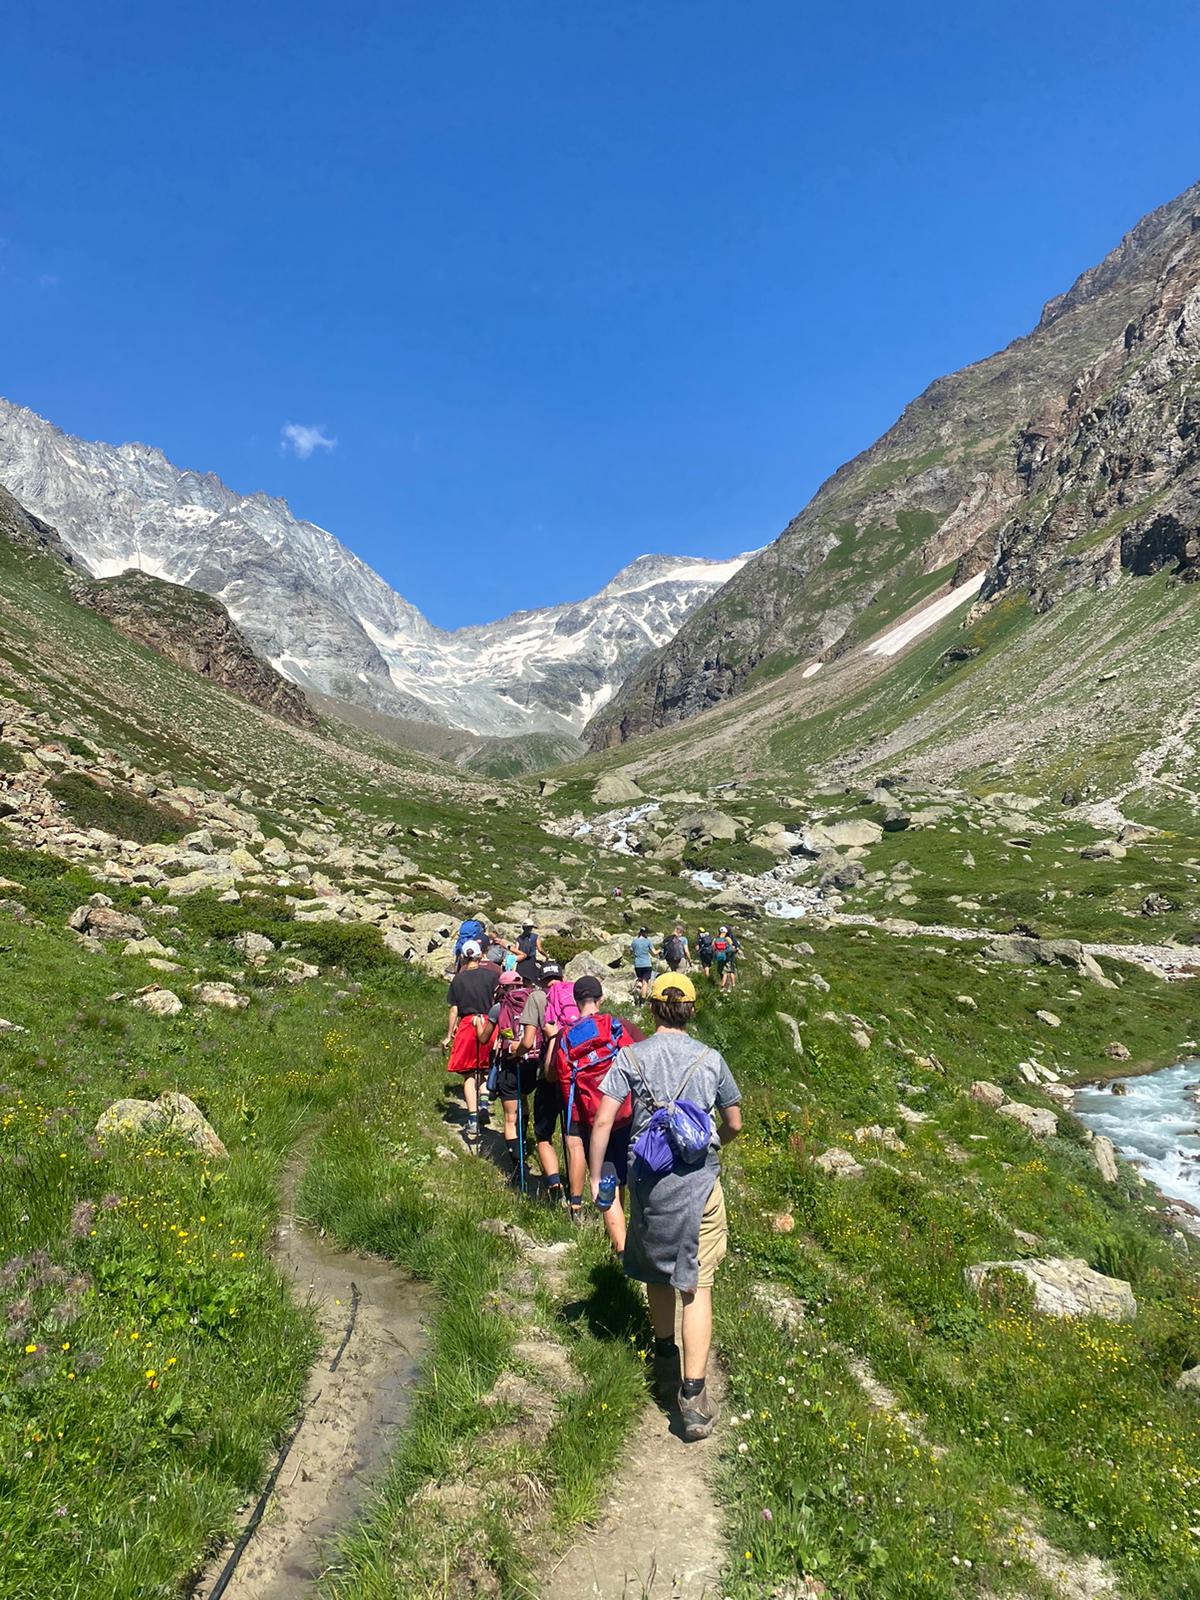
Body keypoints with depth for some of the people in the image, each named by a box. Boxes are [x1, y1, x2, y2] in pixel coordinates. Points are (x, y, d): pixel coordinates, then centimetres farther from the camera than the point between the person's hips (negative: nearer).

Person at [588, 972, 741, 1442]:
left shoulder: (631, 1056, -4)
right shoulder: (711, 1059, -2)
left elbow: (603, 1121, -9)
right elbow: (734, 1124, 9)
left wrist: (595, 1178, 0)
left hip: (647, 1179, 1)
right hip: (699, 1181, -1)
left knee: (656, 1273, 22)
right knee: (696, 1286, 4)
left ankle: (665, 1362, 41)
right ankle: (692, 1393, 0)